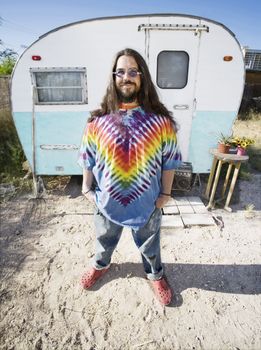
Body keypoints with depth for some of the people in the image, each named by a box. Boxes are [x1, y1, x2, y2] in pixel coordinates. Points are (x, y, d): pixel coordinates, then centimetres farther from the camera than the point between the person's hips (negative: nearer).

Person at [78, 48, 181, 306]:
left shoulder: (161, 121, -12)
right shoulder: (99, 121, -9)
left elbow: (169, 161, -4)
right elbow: (87, 159, 1)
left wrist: (165, 193, -2)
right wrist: (87, 189, 2)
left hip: (147, 204, -1)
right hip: (107, 202, 2)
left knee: (149, 246, 24)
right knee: (104, 241, 29)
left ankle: (155, 275, 55)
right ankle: (100, 265, 62)